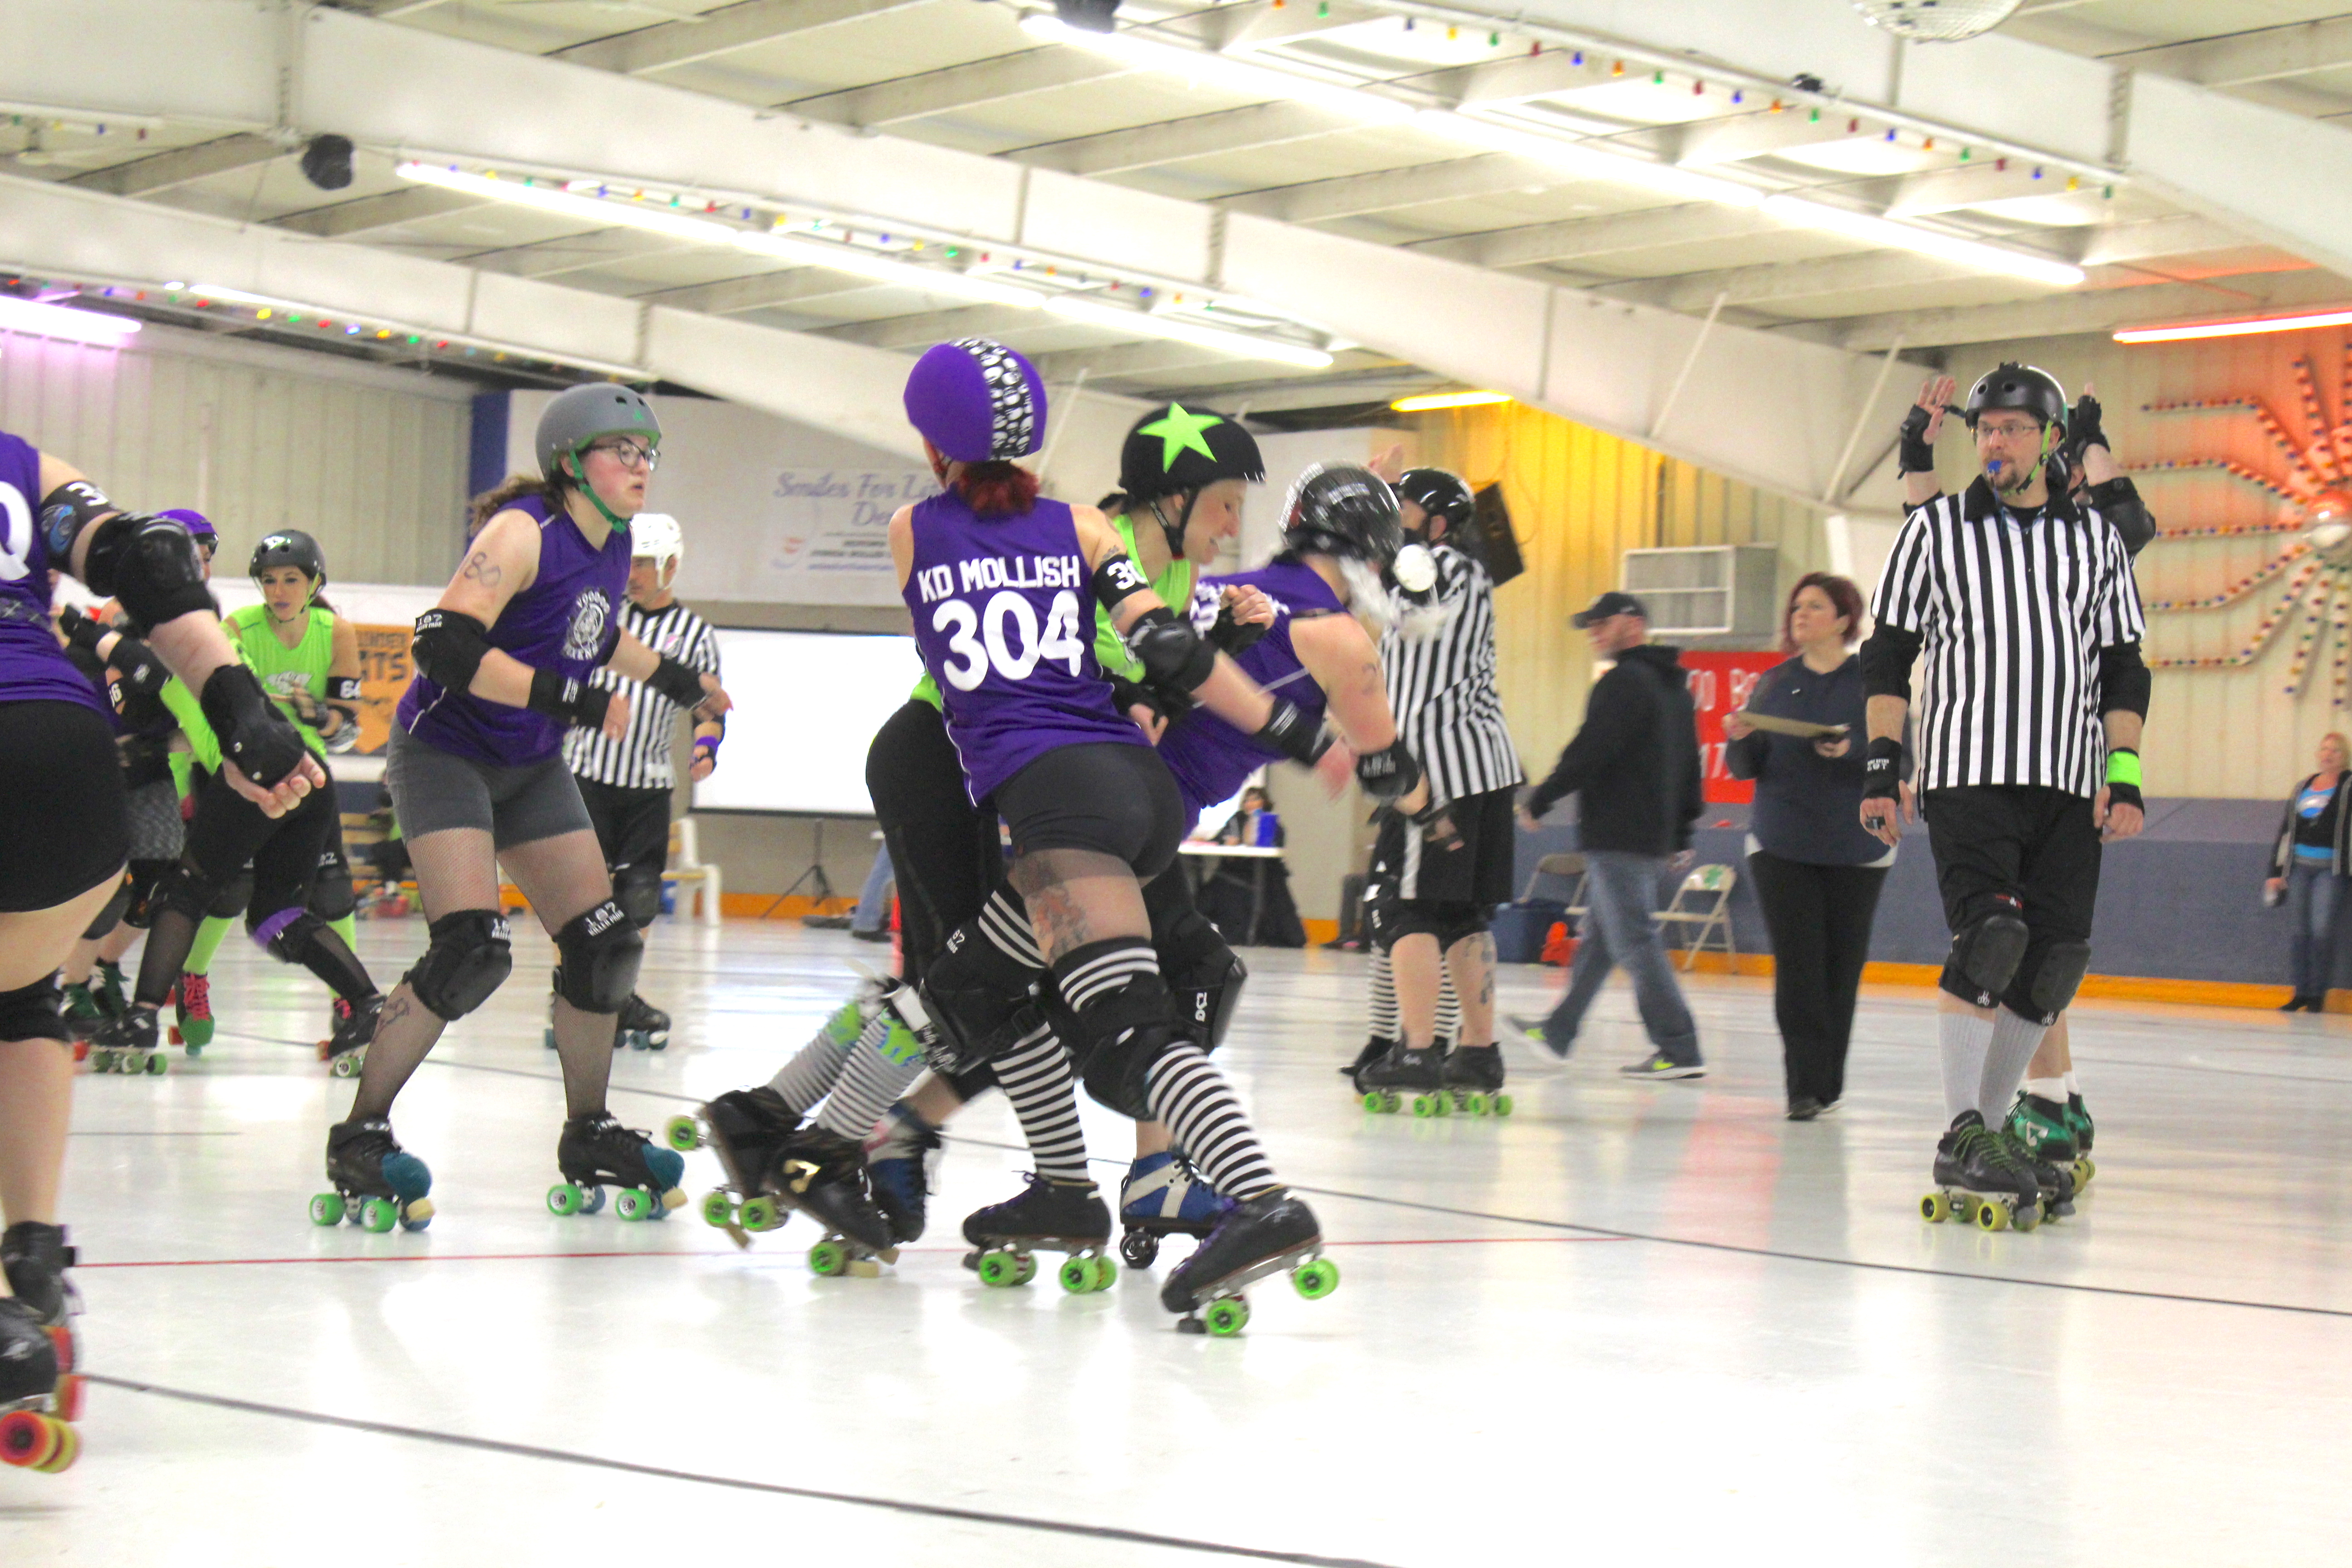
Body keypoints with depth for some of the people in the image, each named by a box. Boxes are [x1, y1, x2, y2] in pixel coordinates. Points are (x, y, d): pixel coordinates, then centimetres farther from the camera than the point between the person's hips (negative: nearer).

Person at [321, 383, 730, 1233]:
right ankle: (360, 1140, -12)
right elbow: (444, 647, -30)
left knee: (605, 946, 6)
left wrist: (675, 679, 28)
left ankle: (589, 1141, 22)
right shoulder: (523, 532, -21)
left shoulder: (613, 546, 4)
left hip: (531, 767, 9)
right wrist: (572, 700, -31)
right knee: (471, 950, -22)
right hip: (445, 749, -8)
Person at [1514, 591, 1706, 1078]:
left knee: (1634, 940, -9)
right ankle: (1558, 1032, 27)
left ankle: (1680, 1050, -13)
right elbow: (1690, 766, 21)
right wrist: (1681, 834, 25)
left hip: (1616, 837, -10)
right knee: (1599, 938, 17)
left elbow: (1589, 753, -17)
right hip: (1655, 837, 10)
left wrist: (1539, 801, -7)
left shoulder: (1624, 682, -12)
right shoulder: (1676, 686, 17)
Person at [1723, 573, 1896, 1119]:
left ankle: (1828, 1082, 15)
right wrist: (1739, 739, -11)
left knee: (1842, 965, 2)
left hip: (1855, 849, -1)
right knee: (1797, 965, -8)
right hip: (1781, 844, 2)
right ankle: (1804, 1084, -9)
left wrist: (1851, 752, -21)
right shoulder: (1775, 684, 11)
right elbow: (1745, 769, 10)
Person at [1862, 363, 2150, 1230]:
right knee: (1990, 938, -18)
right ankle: (1961, 1139, -13)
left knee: (2052, 964, 0)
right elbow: (1888, 656, 6)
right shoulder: (1937, 529, 7)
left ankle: (1991, 1130, 12)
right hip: (1967, 770, -3)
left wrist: (2124, 777, 2)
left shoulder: (2095, 537, 13)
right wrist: (1881, 766, -4)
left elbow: (2123, 668, 12)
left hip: (2069, 782, 4)